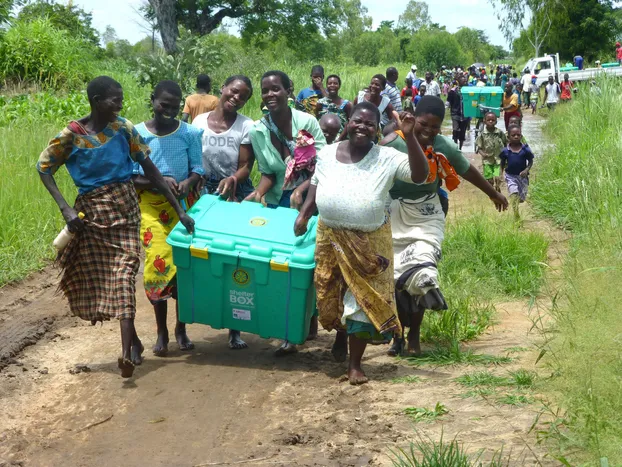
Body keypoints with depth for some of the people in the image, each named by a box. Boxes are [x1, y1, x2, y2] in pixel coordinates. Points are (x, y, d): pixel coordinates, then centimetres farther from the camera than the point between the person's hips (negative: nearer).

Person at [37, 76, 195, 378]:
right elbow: (44, 169, -1)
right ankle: (132, 337, 21)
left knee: (123, 272, -11)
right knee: (95, 274, 4)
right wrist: (65, 209, -13)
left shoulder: (124, 129, -4)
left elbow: (149, 169, -2)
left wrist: (179, 209, -4)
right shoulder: (71, 135, -9)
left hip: (124, 206, 0)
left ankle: (127, 349, -14)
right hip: (91, 211, 0)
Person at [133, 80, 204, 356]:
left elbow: (198, 170, 4)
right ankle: (161, 331, 7)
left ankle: (181, 328, 18)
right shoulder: (137, 134, -2)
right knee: (159, 263, -8)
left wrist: (187, 183, -18)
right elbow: (130, 177, -3)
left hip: (183, 205, 1)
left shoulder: (190, 133, 1)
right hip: (150, 206, -1)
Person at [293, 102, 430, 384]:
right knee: (330, 296, 11)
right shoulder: (327, 154, 2)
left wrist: (409, 137, -26)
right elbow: (316, 187, 15)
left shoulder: (387, 158, -9)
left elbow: (419, 175, -19)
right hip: (330, 237, 3)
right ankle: (341, 334, 45)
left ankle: (355, 365, 12)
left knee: (363, 299, 0)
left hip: (369, 242, -3)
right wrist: (303, 215, 3)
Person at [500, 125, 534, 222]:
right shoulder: (506, 151, -6)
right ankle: (516, 217, -19)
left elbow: (530, 161, 1)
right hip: (510, 176, -1)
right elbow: (502, 163, 6)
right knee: (514, 193, -21)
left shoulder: (525, 149, -8)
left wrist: (526, 170, -15)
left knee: (521, 198, 7)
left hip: (522, 176, 1)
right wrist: (501, 173, -5)